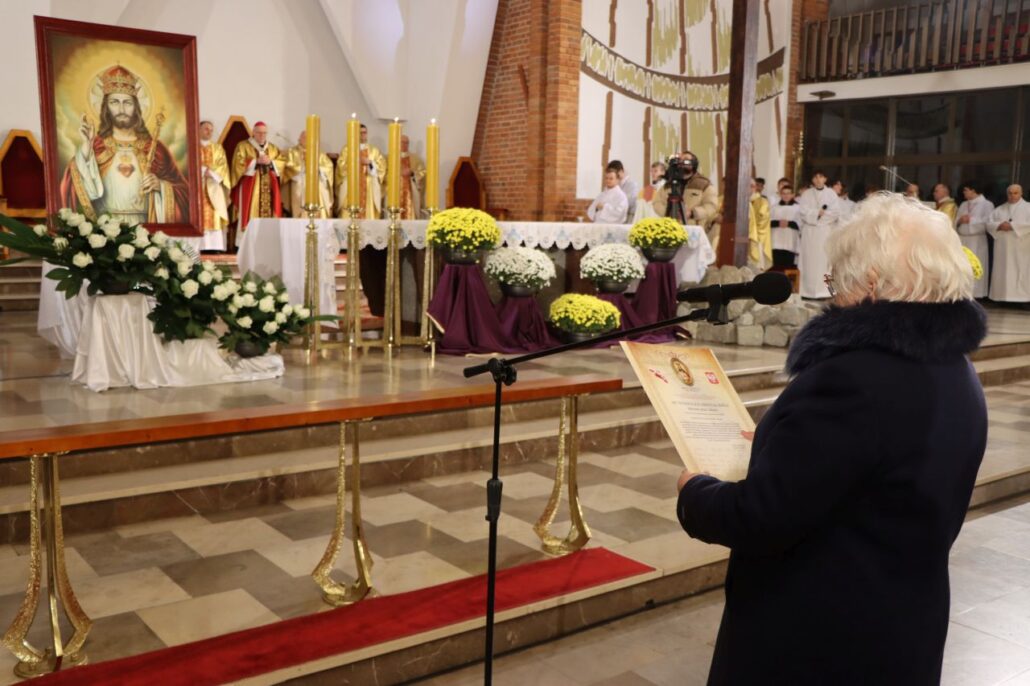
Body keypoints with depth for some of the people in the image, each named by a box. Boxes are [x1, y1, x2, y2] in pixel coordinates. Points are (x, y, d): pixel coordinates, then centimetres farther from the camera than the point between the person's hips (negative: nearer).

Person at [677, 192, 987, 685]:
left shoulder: (857, 379, -29)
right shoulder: (952, 369, 2)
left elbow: (759, 520, -26)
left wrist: (694, 491, -8)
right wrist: (780, 450, 15)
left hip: (815, 644, -8)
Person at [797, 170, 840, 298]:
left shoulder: (831, 193, 8)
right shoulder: (806, 194, 10)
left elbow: (834, 211, -4)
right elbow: (803, 211, -3)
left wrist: (818, 213, -8)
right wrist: (818, 212, -10)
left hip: (827, 231, 0)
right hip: (810, 232, 0)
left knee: (825, 260, -5)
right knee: (809, 261, -3)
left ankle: (825, 291, -5)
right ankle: (808, 291, -1)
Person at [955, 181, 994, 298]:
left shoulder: (986, 204, -1)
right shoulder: (963, 205, 18)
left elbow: (988, 222, -12)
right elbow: (955, 221, 14)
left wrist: (970, 220, -13)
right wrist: (959, 220, -8)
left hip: (976, 241, -6)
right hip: (962, 239, 6)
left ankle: (975, 293, -3)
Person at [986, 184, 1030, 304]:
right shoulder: (1000, 209, 16)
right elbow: (989, 223, 7)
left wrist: (1012, 225, -16)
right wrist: (1000, 225, -12)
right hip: (1003, 247, 4)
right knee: (1002, 272, 1)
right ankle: (1003, 297, 4)